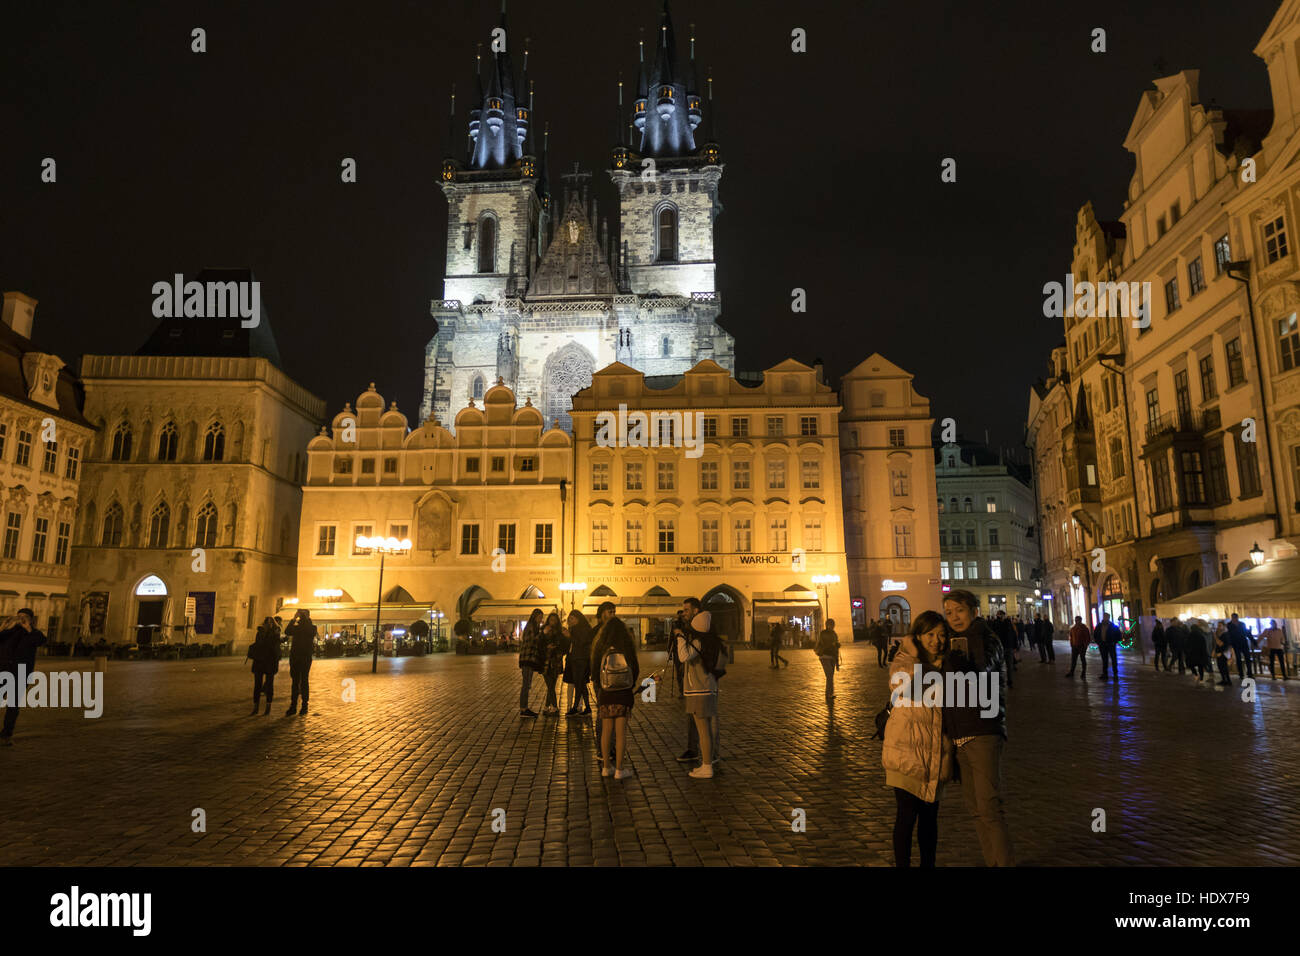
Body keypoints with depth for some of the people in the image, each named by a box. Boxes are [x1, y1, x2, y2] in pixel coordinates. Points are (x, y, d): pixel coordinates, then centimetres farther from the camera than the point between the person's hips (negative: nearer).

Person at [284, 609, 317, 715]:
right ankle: (293, 707, 7)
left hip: (306, 657, -4)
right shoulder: (296, 627, 15)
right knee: (294, 681, 5)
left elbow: (311, 632, -20)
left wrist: (306, 619, -14)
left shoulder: (312, 627, 3)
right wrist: (293, 620, -6)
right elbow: (287, 632, -2)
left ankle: (304, 707, 3)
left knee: (303, 681, -2)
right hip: (294, 656, 4)